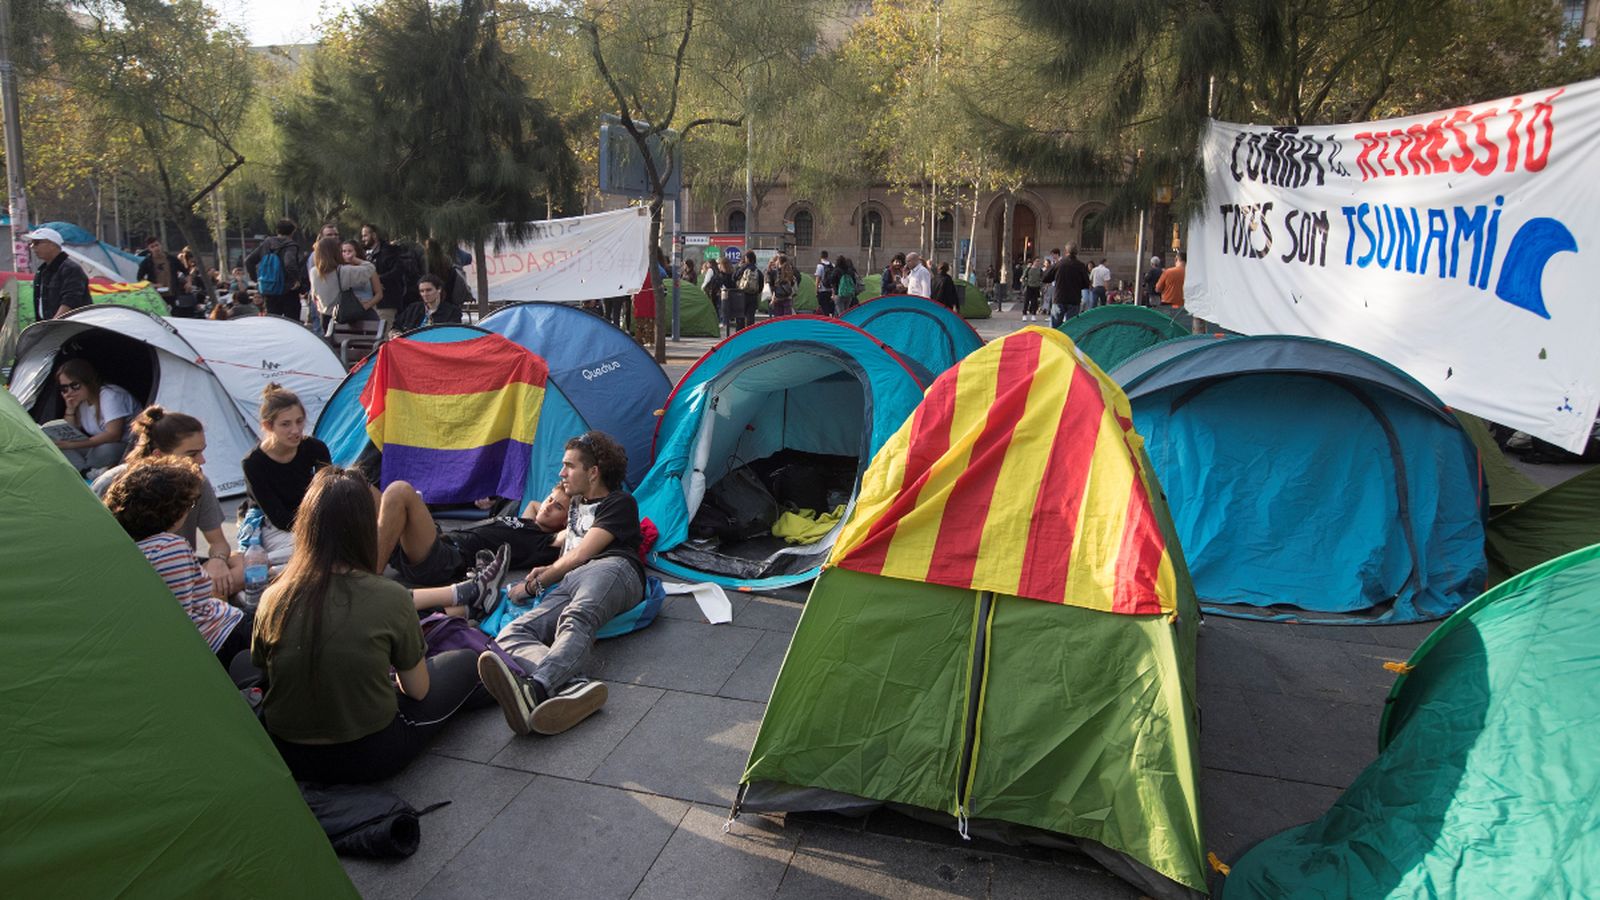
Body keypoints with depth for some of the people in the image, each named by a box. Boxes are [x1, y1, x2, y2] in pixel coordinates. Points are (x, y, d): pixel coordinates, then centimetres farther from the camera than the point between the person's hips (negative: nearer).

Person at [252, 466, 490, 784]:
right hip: (371, 755, -4)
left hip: (289, 757, 4)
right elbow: (417, 690, -6)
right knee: (463, 663, 15)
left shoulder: (274, 599, -11)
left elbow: (261, 669, 8)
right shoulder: (390, 598, -19)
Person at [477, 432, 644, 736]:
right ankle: (573, 687, -56)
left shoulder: (620, 503, 15)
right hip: (567, 586, 6)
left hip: (610, 569, -6)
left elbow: (579, 555, 7)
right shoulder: (577, 505, 39)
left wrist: (534, 584, 16)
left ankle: (537, 688, -71)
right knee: (511, 634, -25)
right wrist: (547, 569, 40)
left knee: (576, 619, -41)